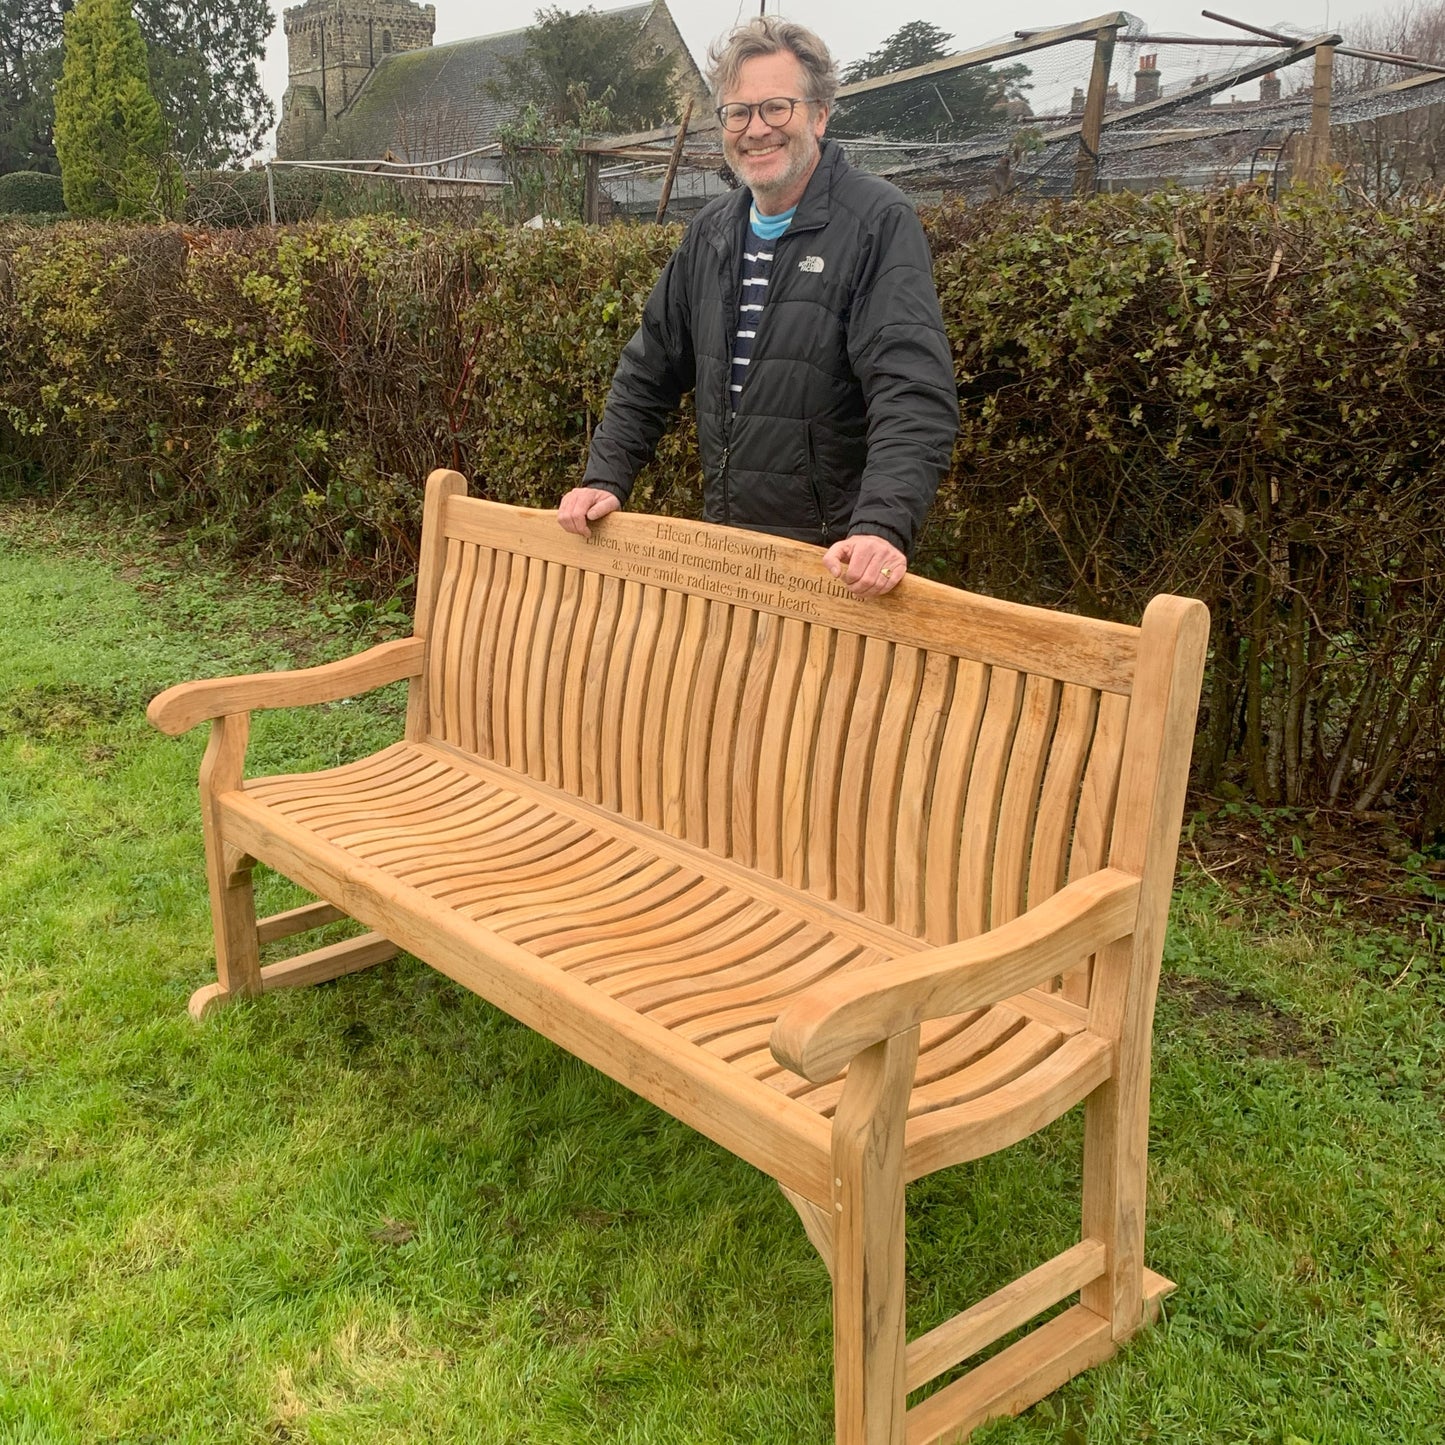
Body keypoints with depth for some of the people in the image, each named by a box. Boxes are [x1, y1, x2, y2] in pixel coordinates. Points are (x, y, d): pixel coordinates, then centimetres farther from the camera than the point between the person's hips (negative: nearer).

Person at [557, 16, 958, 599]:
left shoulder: (879, 223, -11)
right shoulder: (711, 232, 10)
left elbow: (915, 395, -23)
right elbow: (650, 370, 19)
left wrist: (882, 528, -36)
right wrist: (605, 477, 8)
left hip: (836, 558, -6)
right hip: (723, 545, 6)